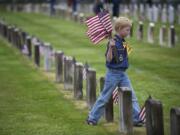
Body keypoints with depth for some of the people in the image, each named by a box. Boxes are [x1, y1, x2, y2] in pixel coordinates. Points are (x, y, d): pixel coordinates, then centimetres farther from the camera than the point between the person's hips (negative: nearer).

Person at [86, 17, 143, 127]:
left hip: (123, 73, 7)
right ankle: (92, 118, 16)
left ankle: (137, 119, 5)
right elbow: (109, 59, -24)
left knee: (132, 97, 2)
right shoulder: (113, 42, -17)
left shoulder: (123, 42, 7)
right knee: (104, 98, 3)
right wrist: (110, 47, -35)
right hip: (113, 73, -7)